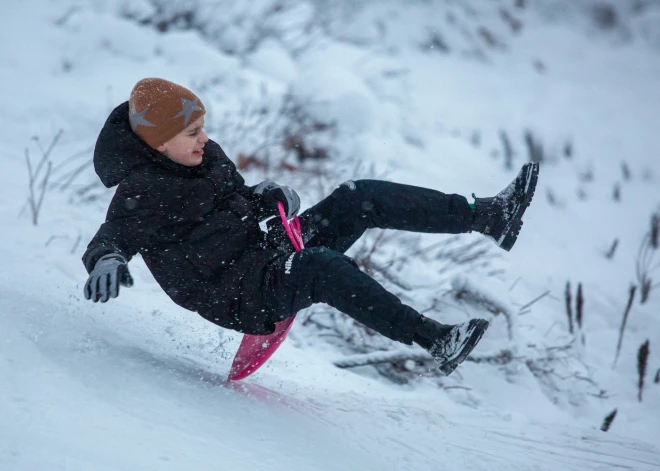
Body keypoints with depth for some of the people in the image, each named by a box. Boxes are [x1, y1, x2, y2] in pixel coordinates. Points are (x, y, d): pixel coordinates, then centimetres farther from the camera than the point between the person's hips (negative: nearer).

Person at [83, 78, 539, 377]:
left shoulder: (205, 155, 7)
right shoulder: (142, 193, -16)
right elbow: (112, 236, -29)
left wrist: (268, 197, -2)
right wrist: (106, 260, -54)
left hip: (268, 253, 8)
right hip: (242, 300, -8)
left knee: (359, 198, -8)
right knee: (323, 266, -37)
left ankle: (487, 215, -9)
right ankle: (435, 340, -39)